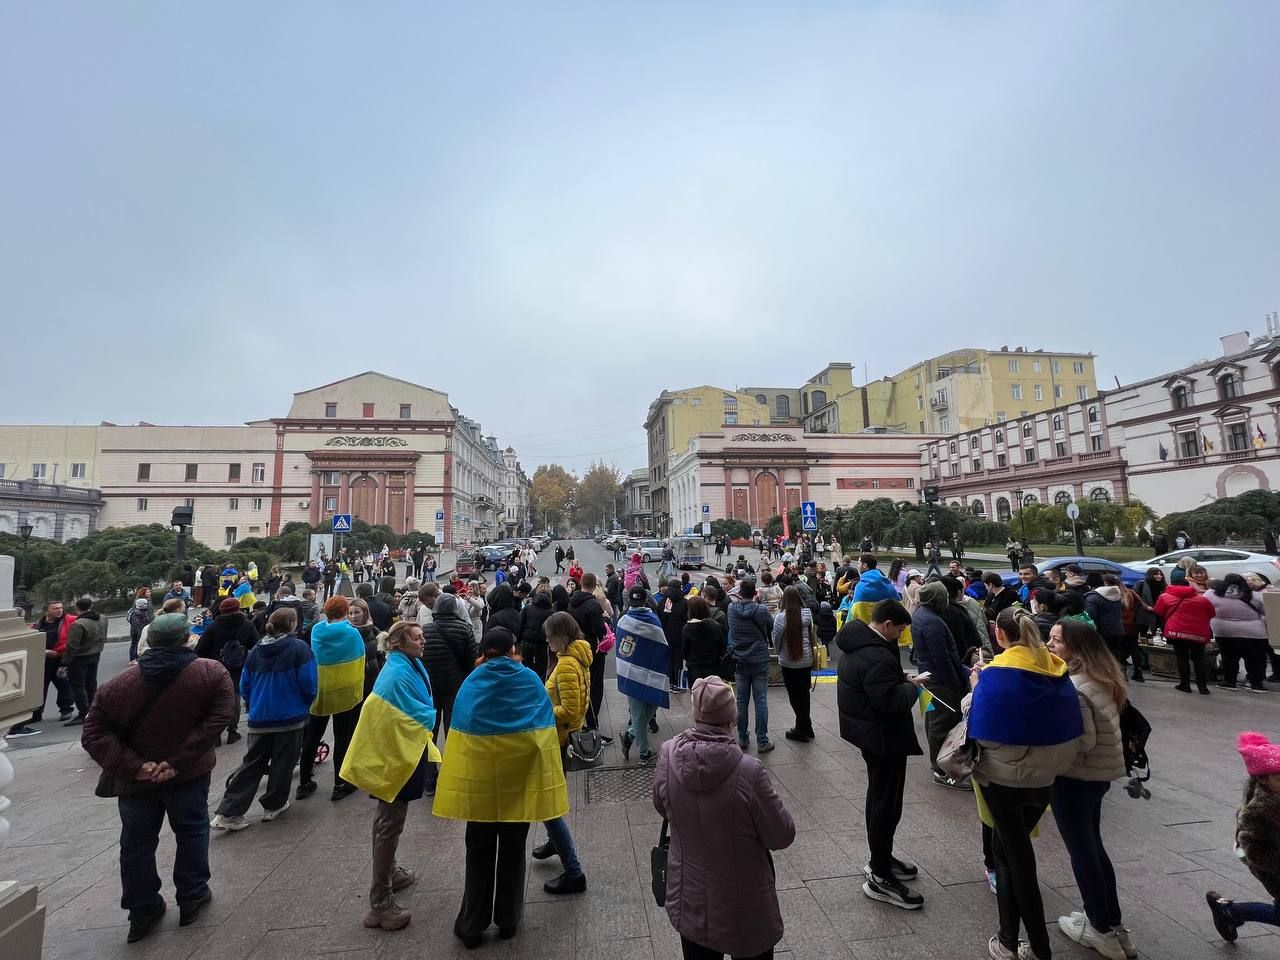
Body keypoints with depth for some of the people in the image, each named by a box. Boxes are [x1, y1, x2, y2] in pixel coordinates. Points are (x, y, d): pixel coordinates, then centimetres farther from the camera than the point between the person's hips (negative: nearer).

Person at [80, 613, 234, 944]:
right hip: (189, 774, -2)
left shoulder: (118, 684, -6)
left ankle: (142, 910, 31)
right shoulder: (213, 672, -14)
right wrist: (179, 761, -13)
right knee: (191, 833, 17)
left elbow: (94, 734, -10)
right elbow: (217, 720, -21)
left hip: (136, 780, 2)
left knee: (137, 843, 20)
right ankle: (192, 898, 30)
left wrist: (134, 766, -14)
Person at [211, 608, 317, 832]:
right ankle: (273, 805, 24)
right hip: (290, 717, -4)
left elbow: (244, 686, 8)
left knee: (251, 765, 13)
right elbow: (309, 685, -14)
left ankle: (228, 813, 11)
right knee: (283, 763, 12)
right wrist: (305, 704, 7)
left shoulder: (256, 650, 2)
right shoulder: (299, 648, -15)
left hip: (259, 718, 5)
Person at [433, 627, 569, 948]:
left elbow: (460, 729, -4)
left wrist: (455, 789, 5)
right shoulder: (531, 680, -6)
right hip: (521, 777, 0)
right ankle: (508, 921, 30)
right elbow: (544, 727, -6)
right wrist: (544, 779, 4)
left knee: (479, 852, 17)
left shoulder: (472, 682, -5)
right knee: (513, 850, 17)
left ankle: (472, 926, 27)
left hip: (479, 779, 0)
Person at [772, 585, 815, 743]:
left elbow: (776, 639, -9)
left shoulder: (781, 617, -19)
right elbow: (811, 633, 1)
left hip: (789, 662, -4)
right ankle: (805, 727, 29)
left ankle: (803, 729, 17)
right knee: (804, 693, 18)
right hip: (807, 660, 5)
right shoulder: (807, 613, -8)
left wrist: (780, 653, 10)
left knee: (795, 695, 9)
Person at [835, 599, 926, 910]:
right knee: (887, 805, 3)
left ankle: (880, 859, 40)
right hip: (883, 737, -11)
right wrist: (913, 686, -13)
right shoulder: (876, 658, -29)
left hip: (869, 732, 11)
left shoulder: (858, 644, 4)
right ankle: (880, 878, 15)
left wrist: (902, 680, 3)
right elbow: (891, 704, -30)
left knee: (879, 797, 23)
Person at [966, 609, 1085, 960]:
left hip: (1004, 776, -5)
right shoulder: (1056, 669, -3)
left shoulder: (997, 673, -20)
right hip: (1044, 776, 5)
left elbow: (982, 727, -16)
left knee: (1017, 855, 13)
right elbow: (1070, 726, 3)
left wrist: (976, 687, -3)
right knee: (1009, 847, 20)